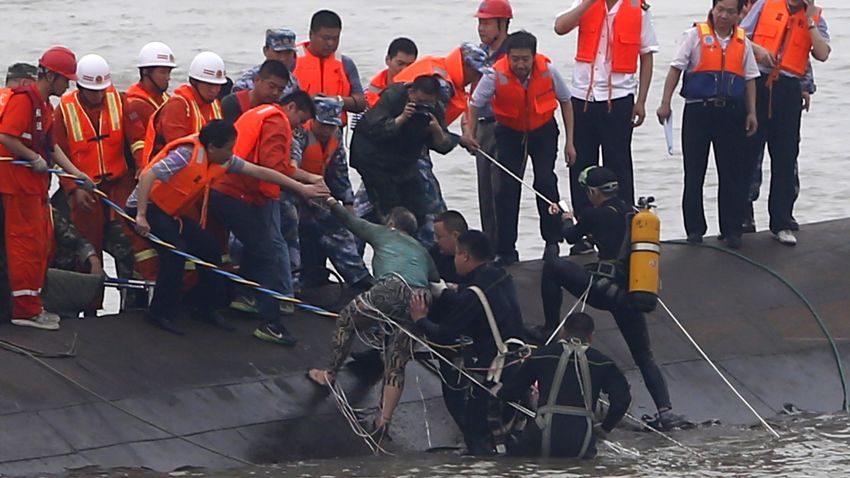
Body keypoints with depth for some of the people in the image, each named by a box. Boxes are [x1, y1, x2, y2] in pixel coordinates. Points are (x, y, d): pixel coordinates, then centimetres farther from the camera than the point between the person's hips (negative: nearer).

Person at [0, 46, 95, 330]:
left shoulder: (44, 105, 17)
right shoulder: (24, 99, -15)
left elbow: (50, 146, 20)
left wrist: (75, 172, 12)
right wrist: (35, 159, -16)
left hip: (35, 183, 11)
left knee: (42, 242, 14)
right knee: (27, 242, -9)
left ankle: (32, 305, 22)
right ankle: (26, 309, -6)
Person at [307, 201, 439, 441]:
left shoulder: (384, 234, 28)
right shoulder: (422, 251, 37)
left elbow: (351, 221, 40)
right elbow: (436, 280, 30)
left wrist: (333, 205, 58)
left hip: (392, 288, -4)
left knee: (347, 319, 24)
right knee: (396, 365, 10)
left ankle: (330, 375, 32)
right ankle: (384, 420, 0)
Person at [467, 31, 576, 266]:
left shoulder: (547, 71, -20)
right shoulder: (496, 75, -25)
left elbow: (565, 102, -5)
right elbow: (474, 106, -17)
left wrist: (570, 142, -4)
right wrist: (469, 134, -32)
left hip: (543, 131, 0)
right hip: (509, 132, 0)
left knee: (545, 181, -16)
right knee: (507, 188, -7)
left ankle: (552, 242, 0)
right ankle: (506, 250, 1)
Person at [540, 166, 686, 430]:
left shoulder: (596, 215, 0)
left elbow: (571, 237, 19)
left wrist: (567, 220, 41)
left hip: (603, 289, -6)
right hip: (631, 296, 6)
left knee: (552, 265, 12)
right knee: (644, 356, 14)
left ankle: (551, 329, 11)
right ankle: (665, 411, 2)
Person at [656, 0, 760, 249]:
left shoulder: (743, 42, 10)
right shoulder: (696, 35, 1)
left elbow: (750, 79, 14)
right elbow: (676, 69, -1)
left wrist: (751, 113, 7)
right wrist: (665, 104, -8)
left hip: (731, 113, 2)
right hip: (698, 110, -2)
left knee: (733, 172, 2)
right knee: (694, 173, 2)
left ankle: (731, 230, 9)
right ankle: (695, 229, 10)